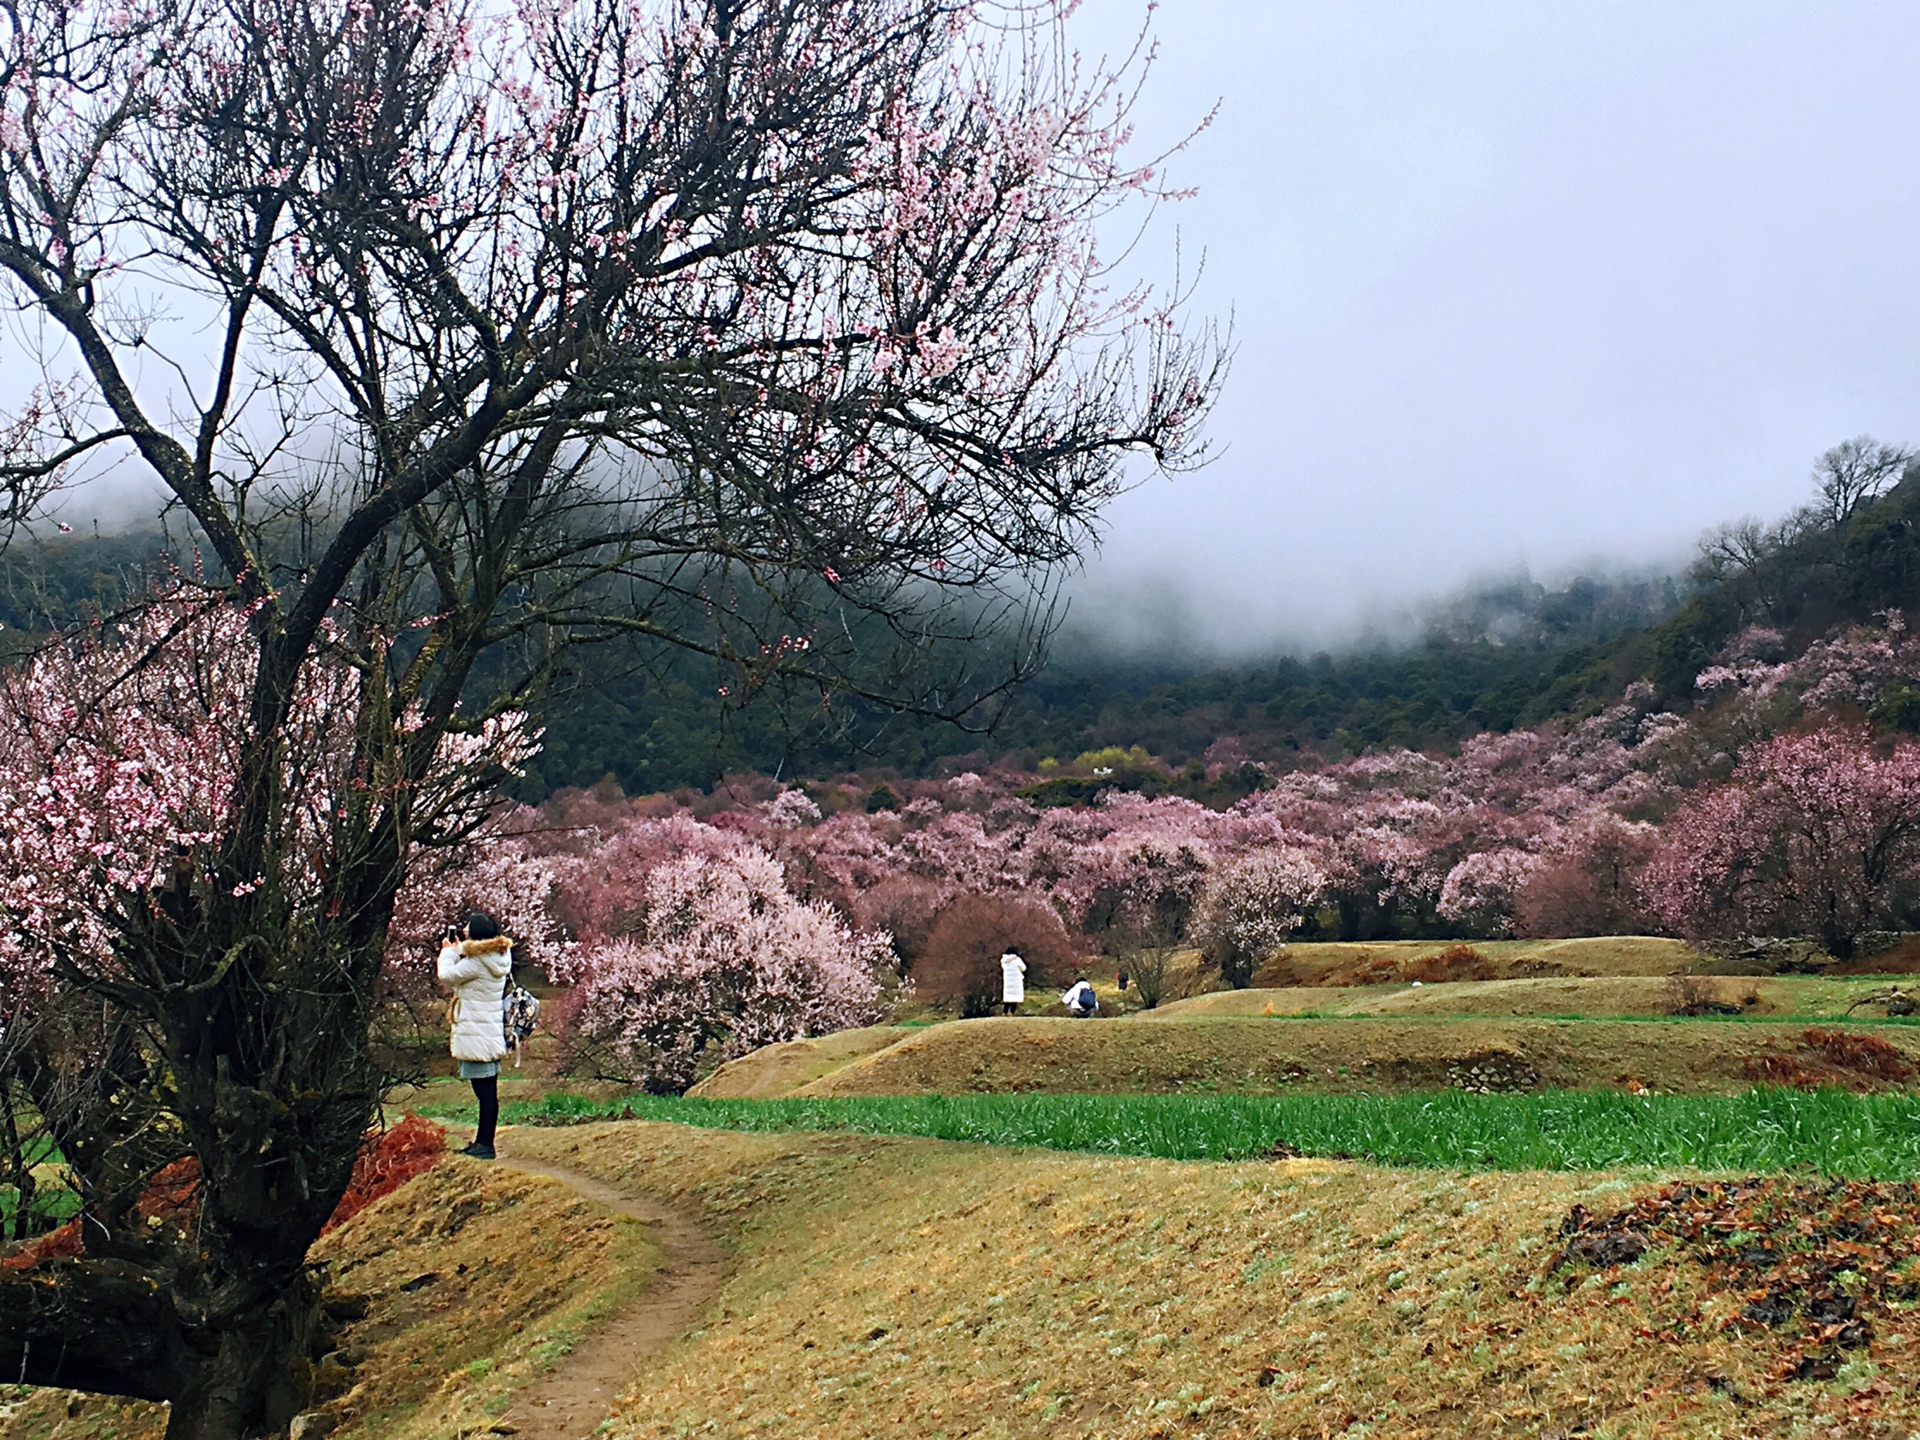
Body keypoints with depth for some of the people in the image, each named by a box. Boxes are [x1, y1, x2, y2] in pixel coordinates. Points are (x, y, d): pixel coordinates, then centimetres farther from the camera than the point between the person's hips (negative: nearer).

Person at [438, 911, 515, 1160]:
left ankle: (486, 1145, -5)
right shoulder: (498, 957, 10)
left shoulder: (477, 962, -18)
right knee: (487, 1091, 13)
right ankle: (482, 1141, 21)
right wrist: (459, 948, 18)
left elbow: (446, 975, -8)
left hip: (477, 1035, -10)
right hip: (491, 1034, 10)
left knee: (486, 1092, -7)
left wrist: (449, 950, 6)